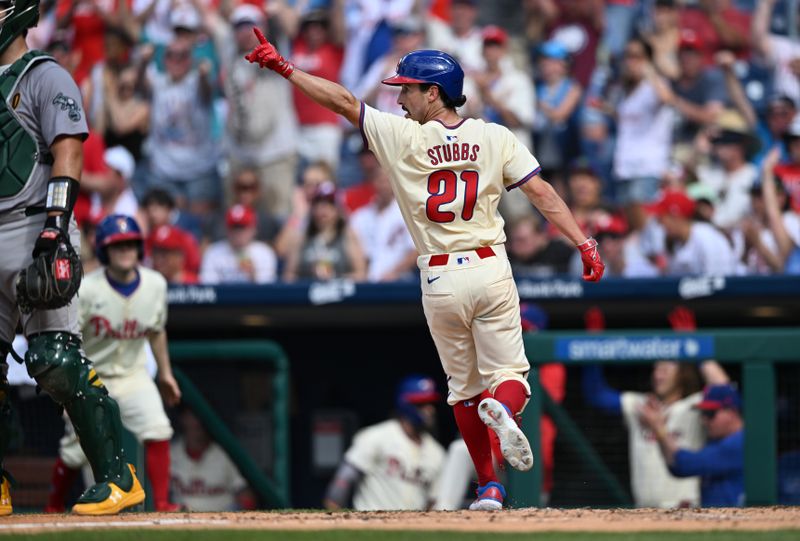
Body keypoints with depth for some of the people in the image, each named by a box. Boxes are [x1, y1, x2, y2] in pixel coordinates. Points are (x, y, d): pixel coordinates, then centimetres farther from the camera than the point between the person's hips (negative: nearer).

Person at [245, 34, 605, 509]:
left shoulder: (404, 138, -4)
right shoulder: (495, 138, 1)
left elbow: (343, 101, -2)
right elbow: (542, 193, -6)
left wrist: (285, 67, 5)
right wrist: (585, 243, -8)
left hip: (440, 281, 0)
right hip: (491, 270, 1)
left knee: (463, 386, 12)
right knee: (508, 372, 5)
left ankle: (490, 486, 10)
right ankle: (502, 407, -31)